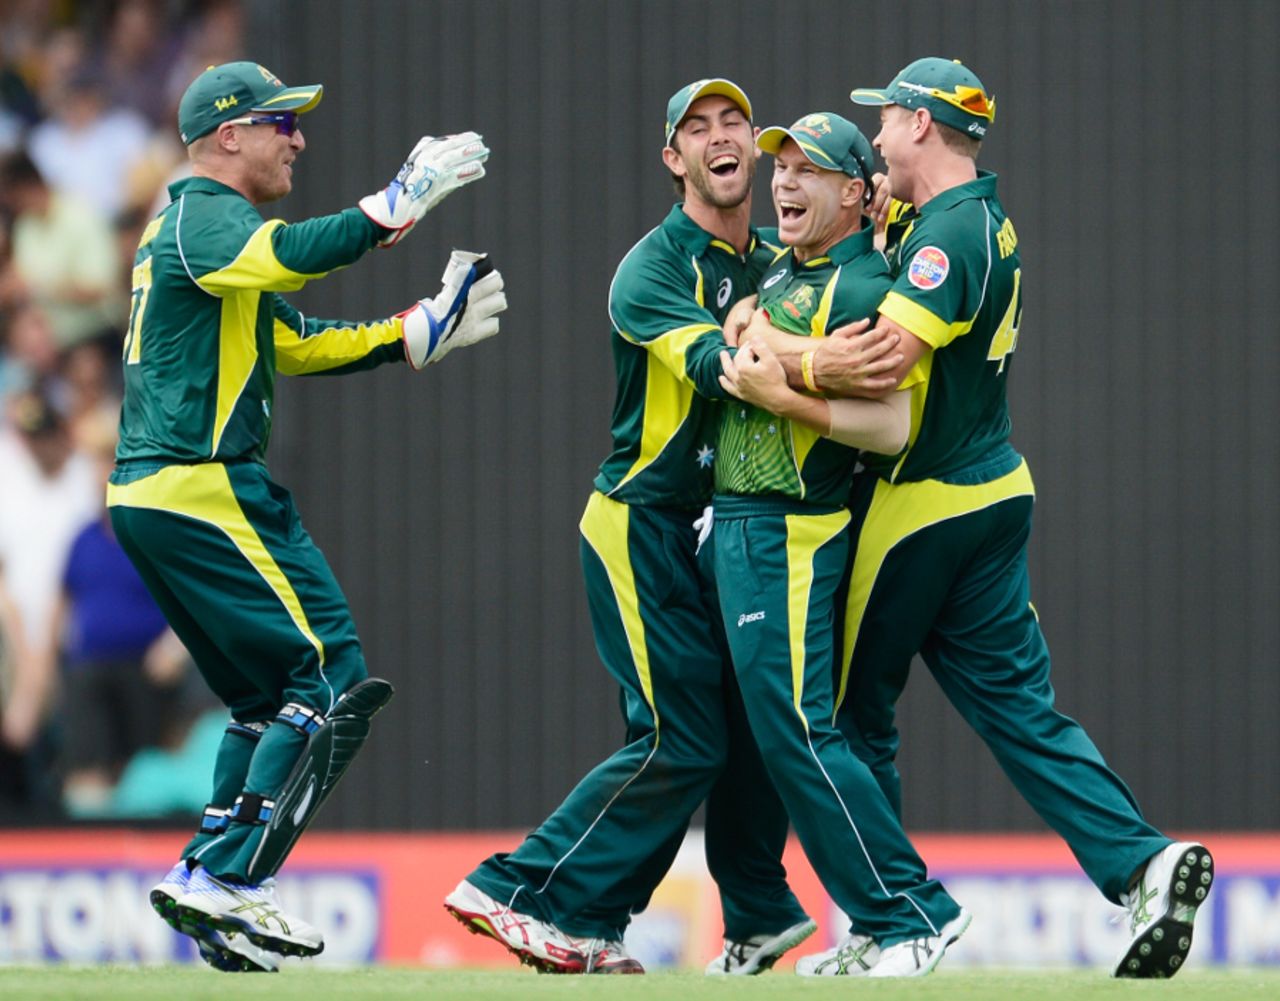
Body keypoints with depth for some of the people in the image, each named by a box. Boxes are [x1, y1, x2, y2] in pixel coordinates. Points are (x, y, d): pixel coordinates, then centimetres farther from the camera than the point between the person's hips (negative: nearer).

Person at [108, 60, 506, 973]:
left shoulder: (192, 229, 24)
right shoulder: (205, 218, -8)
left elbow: (299, 345, 25)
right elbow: (293, 254, -31)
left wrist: (421, 334, 19)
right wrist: (396, 207, -31)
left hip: (150, 496, 11)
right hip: (205, 488, -11)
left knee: (270, 697, 17)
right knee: (335, 682, -10)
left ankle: (214, 893, 9)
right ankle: (224, 880, -16)